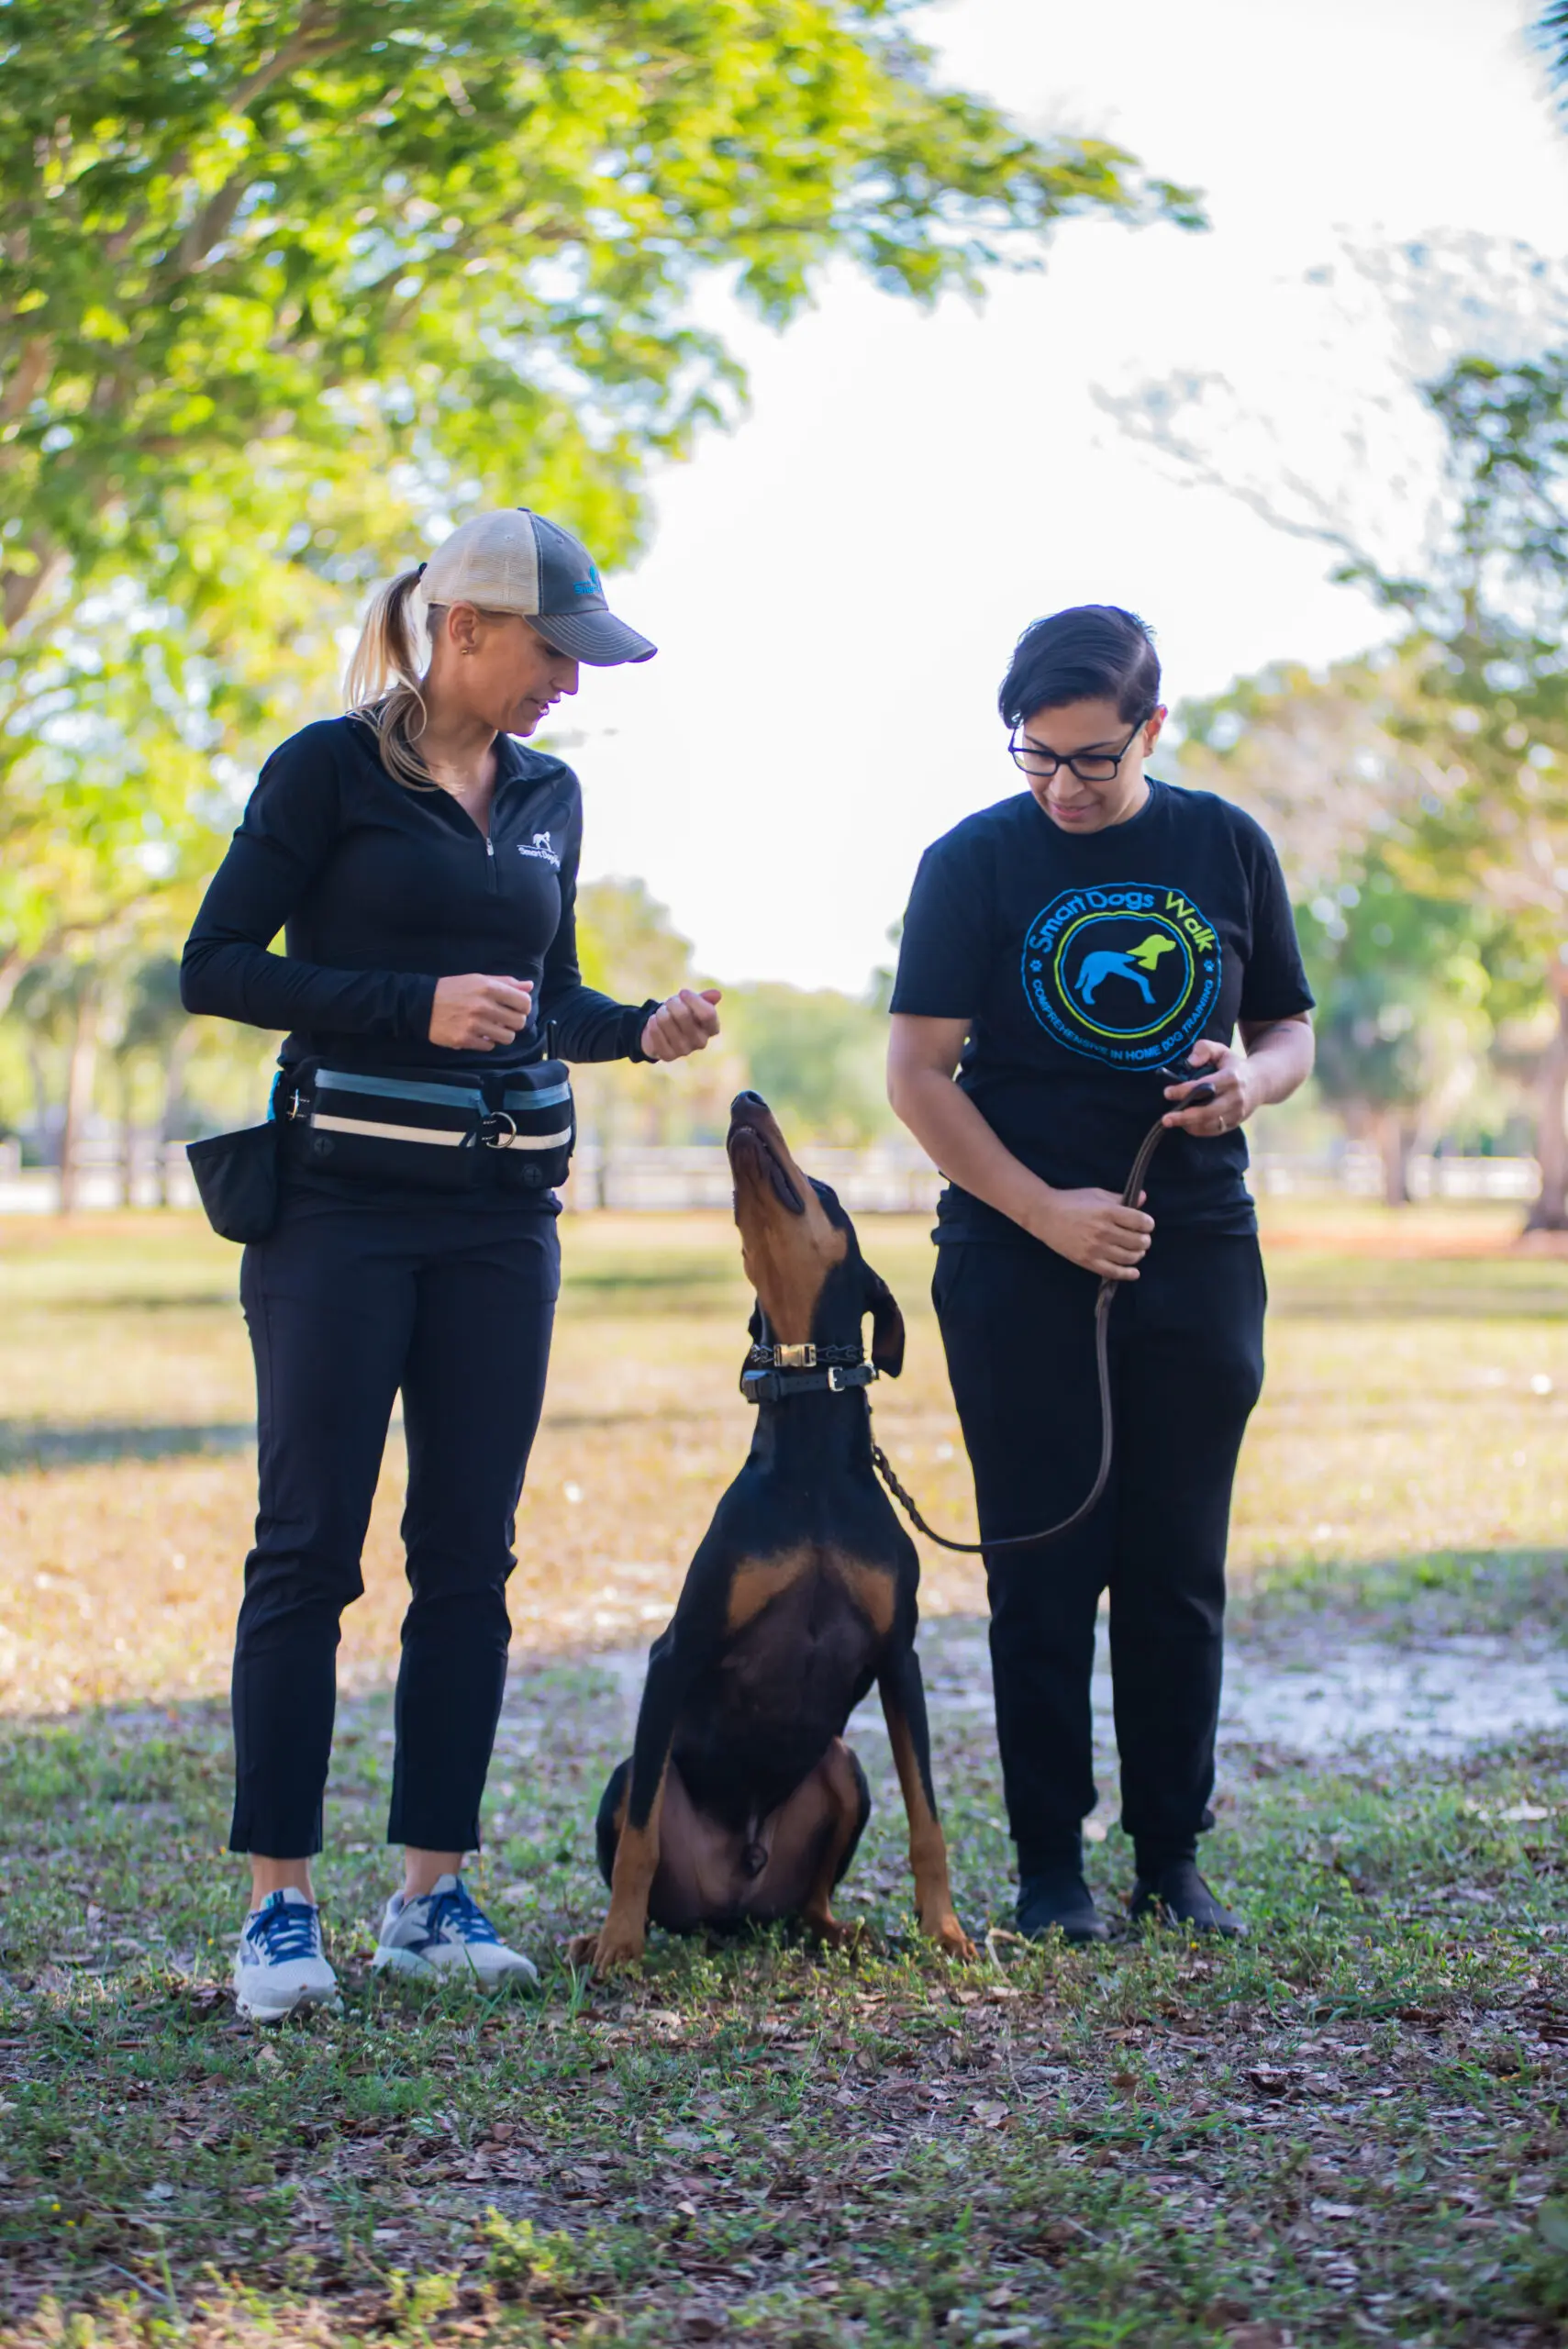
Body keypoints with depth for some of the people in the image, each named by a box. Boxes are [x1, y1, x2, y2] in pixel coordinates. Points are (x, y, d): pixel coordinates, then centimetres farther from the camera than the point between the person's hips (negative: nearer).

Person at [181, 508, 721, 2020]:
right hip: (339, 1208, -6)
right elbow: (216, 967, -10)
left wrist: (642, 1031, 2)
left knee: (468, 1555, 5)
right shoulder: (332, 766, -5)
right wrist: (417, 1006, -19)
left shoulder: (546, 793, 12)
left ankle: (432, 1890, 12)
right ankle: (278, 1903, 1)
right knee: (310, 1549, -4)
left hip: (499, 1221, 6)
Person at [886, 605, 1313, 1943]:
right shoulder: (973, 862, -1)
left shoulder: (1227, 847, 7)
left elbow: (1290, 1032, 15)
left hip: (1196, 1248, 2)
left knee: (1179, 1572, 5)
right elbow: (919, 1075, -4)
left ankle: (1174, 1859, 14)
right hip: (1019, 1259, -2)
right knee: (1044, 1574, 0)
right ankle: (1051, 1865, 8)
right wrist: (1046, 1211, -13)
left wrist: (1252, 1079, -8)